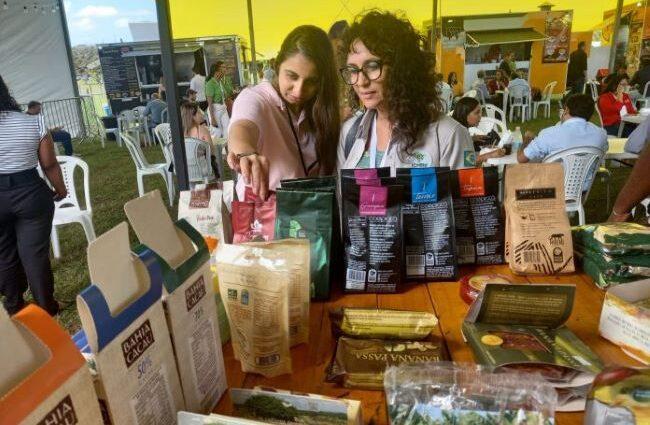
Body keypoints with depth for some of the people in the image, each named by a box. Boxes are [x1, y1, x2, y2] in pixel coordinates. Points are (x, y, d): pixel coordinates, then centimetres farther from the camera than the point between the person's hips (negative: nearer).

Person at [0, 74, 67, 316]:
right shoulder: (33, 122, -7)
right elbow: (49, 164, -3)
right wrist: (60, 189, 13)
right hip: (31, 193, 0)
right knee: (35, 253, 8)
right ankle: (46, 307, 20)